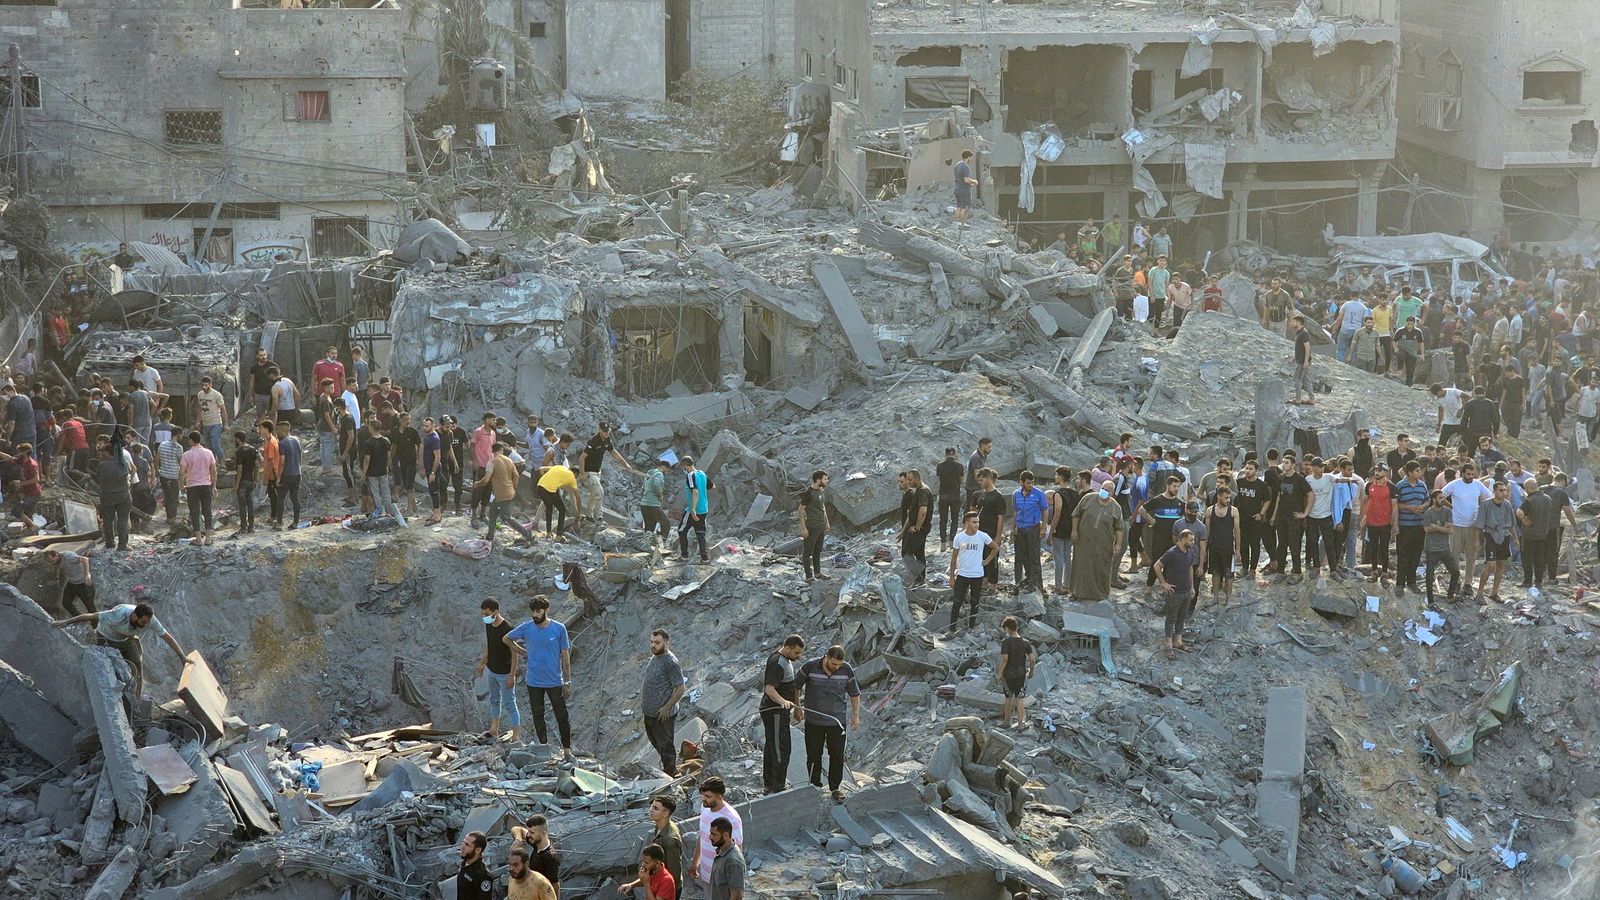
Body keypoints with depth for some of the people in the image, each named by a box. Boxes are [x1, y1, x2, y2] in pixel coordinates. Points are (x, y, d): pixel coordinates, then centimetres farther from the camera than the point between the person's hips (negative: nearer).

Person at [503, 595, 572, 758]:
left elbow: (565, 657, -5)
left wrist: (567, 683, -6)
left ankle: (567, 748, 15)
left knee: (561, 716, 2)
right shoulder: (526, 628, -5)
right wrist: (524, 652, 3)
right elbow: (506, 639, 13)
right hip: (534, 682, 2)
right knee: (538, 716, 12)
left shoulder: (559, 629, -9)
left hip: (555, 682, -2)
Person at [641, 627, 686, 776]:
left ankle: (670, 773, 19)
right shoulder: (654, 657, 6)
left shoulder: (671, 663, -22)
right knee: (655, 742, 23)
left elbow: (680, 689, -22)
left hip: (663, 715, -10)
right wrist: (645, 700, 18)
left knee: (666, 747, 4)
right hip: (649, 712, 10)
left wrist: (666, 708, -22)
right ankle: (669, 768, 39)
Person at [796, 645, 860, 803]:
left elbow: (854, 693, 9)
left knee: (837, 756, 3)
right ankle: (815, 786, 19)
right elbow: (796, 687, 3)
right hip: (813, 721, -1)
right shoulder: (810, 667, -13)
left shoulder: (847, 670, -6)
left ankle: (834, 788, 15)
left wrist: (856, 715, 10)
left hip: (836, 721, 1)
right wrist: (798, 708, 6)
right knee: (814, 756, 5)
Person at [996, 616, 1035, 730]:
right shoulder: (1025, 642, -4)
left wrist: (999, 674, -11)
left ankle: (1006, 721, 28)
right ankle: (1021, 722, 3)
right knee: (1020, 699, 6)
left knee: (1008, 698, 15)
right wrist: (1031, 671, 11)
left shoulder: (1006, 642, -14)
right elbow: (1032, 659, -4)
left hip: (1008, 674, -1)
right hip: (1021, 673, 1)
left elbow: (1004, 659, -19)